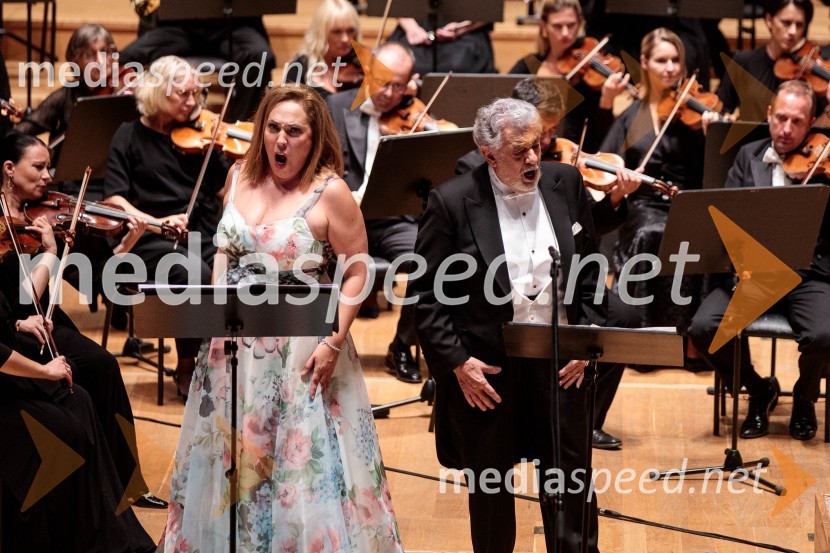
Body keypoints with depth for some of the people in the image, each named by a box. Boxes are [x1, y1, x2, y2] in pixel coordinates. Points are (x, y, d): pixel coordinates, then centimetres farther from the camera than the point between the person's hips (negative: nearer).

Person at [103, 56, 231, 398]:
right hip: (152, 240, -3)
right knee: (195, 276, -33)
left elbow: (226, 187, 4)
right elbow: (114, 198, -5)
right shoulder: (130, 136, 4)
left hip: (204, 234, 3)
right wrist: (155, 222, -19)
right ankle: (187, 366, -11)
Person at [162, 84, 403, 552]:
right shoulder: (241, 179, 6)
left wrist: (334, 342, -18)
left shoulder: (330, 192, -11)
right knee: (230, 460, 13)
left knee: (304, 462, -3)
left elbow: (356, 273, -11)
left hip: (300, 346, -6)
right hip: (235, 342, 6)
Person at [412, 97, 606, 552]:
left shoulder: (565, 184, 0)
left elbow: (591, 267, 9)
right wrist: (456, 361, -13)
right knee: (490, 489, 12)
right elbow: (426, 294, -8)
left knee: (571, 481, 8)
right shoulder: (451, 203, -11)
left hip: (560, 362, 3)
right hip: (485, 370, -2)